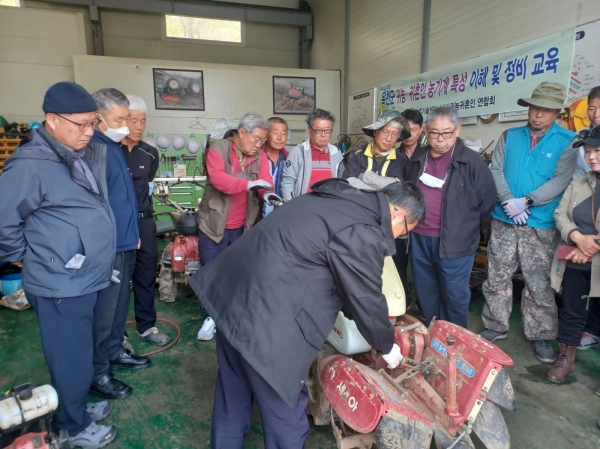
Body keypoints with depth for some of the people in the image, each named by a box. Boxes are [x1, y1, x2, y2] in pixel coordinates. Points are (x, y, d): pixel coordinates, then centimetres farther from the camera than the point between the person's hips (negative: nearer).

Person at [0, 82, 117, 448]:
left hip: (88, 278, 8)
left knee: (83, 355, 23)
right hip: (61, 285, -8)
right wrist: (34, 258, -3)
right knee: (73, 362, 9)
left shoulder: (87, 155, 6)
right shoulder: (30, 166, -20)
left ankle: (78, 405, 45)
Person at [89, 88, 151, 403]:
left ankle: (114, 352, 36)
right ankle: (97, 373, 17)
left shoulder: (115, 146, 12)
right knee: (104, 310, 2)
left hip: (125, 241, 9)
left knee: (120, 303, 19)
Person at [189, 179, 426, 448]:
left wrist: (349, 312, 33)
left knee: (234, 394, 28)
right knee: (284, 408, 11)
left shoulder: (342, 200, 14)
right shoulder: (362, 234, -16)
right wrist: (387, 347, 12)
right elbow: (368, 301, -6)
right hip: (265, 319, -10)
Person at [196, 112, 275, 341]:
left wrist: (267, 193, -29)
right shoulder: (218, 148, -11)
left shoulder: (258, 156, 3)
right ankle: (211, 316, 22)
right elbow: (217, 178, -27)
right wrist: (249, 184, -36)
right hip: (215, 224, -4)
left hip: (242, 227, 4)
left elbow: (266, 180, -6)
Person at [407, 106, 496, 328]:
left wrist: (464, 225, 6)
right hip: (419, 239, 5)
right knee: (425, 294, 17)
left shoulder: (472, 162, -9)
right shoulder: (417, 158, 6)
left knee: (455, 296, 8)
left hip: (455, 242, -5)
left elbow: (487, 201, -1)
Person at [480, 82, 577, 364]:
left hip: (541, 225, -2)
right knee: (497, 278, 9)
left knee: (539, 284, 5)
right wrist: (509, 202, -16)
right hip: (504, 220, 3)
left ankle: (540, 336, 21)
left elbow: (560, 181, -10)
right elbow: (496, 171, -1)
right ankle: (496, 327, 24)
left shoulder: (567, 141, -1)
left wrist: (526, 201, -21)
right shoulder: (510, 136, 7)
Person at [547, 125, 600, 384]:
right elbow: (560, 215, 5)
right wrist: (578, 238, -13)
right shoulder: (578, 184, 9)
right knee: (571, 312, 15)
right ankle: (566, 360, 30)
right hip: (575, 264, 4)